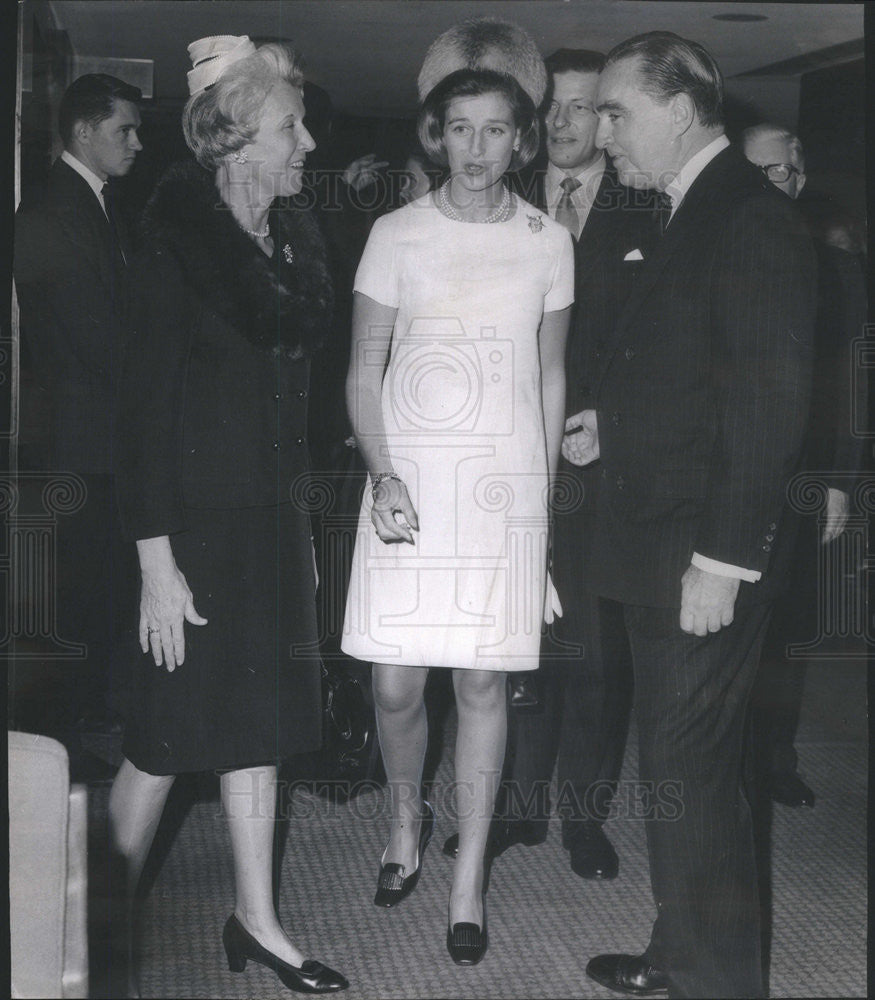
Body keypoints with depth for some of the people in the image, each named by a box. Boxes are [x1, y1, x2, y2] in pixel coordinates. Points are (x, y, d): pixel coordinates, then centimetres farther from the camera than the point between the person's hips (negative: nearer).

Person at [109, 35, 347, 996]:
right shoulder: (179, 237, -13)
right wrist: (157, 562, -18)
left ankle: (255, 919, 24)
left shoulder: (294, 237, 6)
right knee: (164, 741, 2)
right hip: (196, 517, -7)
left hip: (273, 517, 7)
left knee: (257, 720, 13)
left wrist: (300, 520, 9)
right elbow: (145, 400, -15)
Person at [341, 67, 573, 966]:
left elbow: (551, 377, 13)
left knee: (483, 682, 1)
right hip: (407, 478, 0)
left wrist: (542, 491, 11)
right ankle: (407, 818, 30)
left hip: (504, 484, 0)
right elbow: (363, 374, 2)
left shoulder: (547, 241, 5)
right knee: (394, 684, -1)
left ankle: (469, 880, 14)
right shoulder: (396, 234, 1)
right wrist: (383, 477, -11)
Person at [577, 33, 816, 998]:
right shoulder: (683, 218, 14)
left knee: (690, 777, -2)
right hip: (655, 548, 9)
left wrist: (722, 558, -22)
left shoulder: (754, 221, -14)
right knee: (676, 768, 18)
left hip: (706, 558, -9)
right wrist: (614, 422, 6)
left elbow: (767, 403, -20)